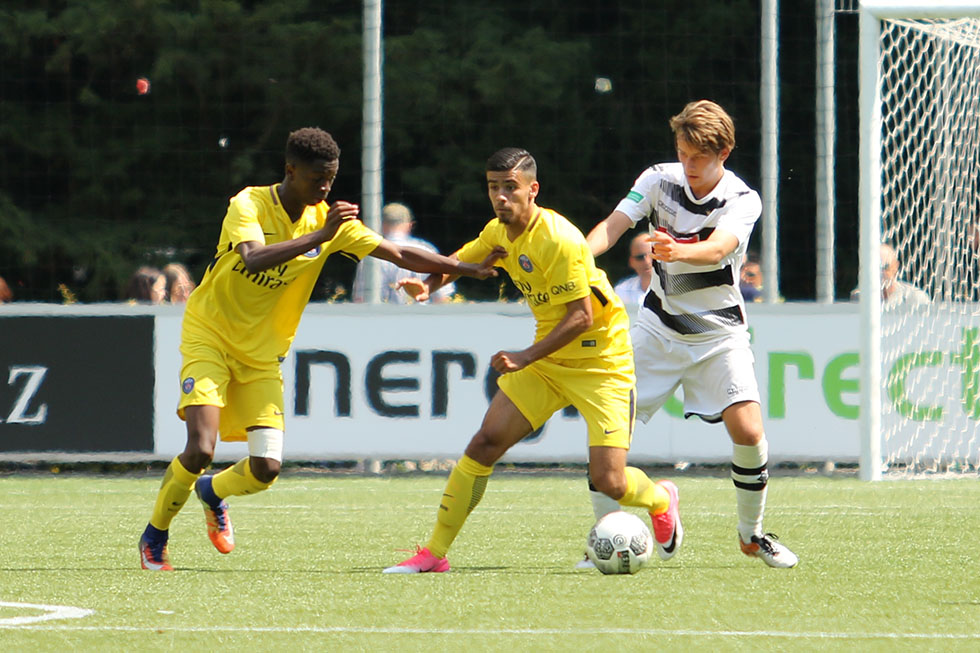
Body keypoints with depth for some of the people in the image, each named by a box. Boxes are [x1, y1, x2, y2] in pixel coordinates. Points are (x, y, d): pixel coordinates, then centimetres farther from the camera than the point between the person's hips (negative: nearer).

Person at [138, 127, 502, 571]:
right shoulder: (249, 205, -15)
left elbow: (399, 255, 2)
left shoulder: (330, 222, -1)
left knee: (267, 468, -9)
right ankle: (154, 536, 6)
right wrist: (318, 237, -38)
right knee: (200, 450, -20)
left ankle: (212, 492, 27)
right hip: (209, 338, -4)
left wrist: (470, 269, -2)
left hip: (262, 356, 4)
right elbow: (254, 258, -35)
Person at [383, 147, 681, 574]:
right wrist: (428, 285, -5)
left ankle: (660, 500, 22)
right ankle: (434, 552, 3)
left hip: (601, 362, -7)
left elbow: (582, 317, -24)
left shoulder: (558, 240, -24)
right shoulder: (499, 233, 1)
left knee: (608, 482, -14)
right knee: (485, 444, -4)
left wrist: (526, 357, -28)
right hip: (546, 359, 7)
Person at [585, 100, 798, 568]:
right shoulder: (659, 180, -6)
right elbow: (613, 225, -18)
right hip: (659, 325, 2)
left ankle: (751, 534, 8)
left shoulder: (742, 201, -14)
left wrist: (677, 251, -56)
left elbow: (717, 248, -34)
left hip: (719, 332, -2)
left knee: (748, 432, -16)